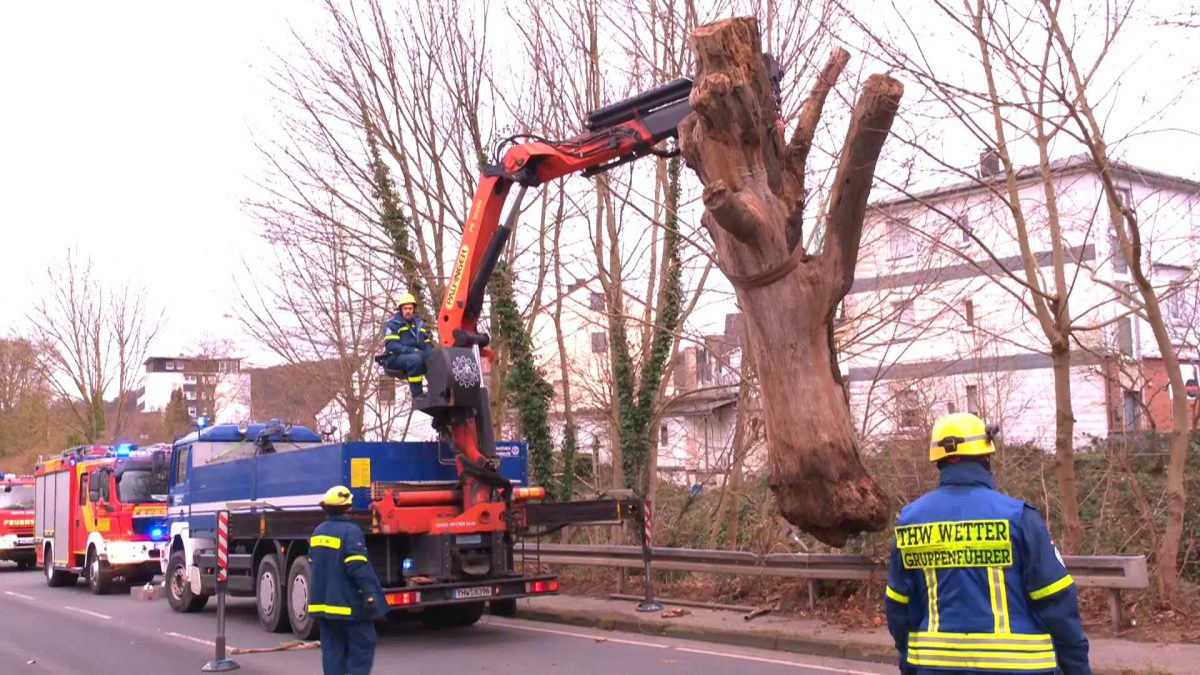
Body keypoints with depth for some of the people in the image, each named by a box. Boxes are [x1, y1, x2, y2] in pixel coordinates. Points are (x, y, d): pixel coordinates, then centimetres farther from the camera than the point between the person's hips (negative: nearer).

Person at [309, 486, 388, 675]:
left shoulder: (318, 531, 11)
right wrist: (370, 594, -20)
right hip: (349, 602, -8)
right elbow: (358, 567, -21)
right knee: (362, 646, 0)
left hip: (325, 601, 8)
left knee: (332, 649, 10)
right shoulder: (350, 531, -15)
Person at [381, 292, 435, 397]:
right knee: (415, 360, -38)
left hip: (416, 355, 5)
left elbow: (427, 343, 15)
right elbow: (391, 345, -12)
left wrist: (430, 354, -9)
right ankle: (417, 395, -34)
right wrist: (412, 351, -22)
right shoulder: (392, 323, -1)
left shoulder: (419, 323, 17)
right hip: (395, 357, -5)